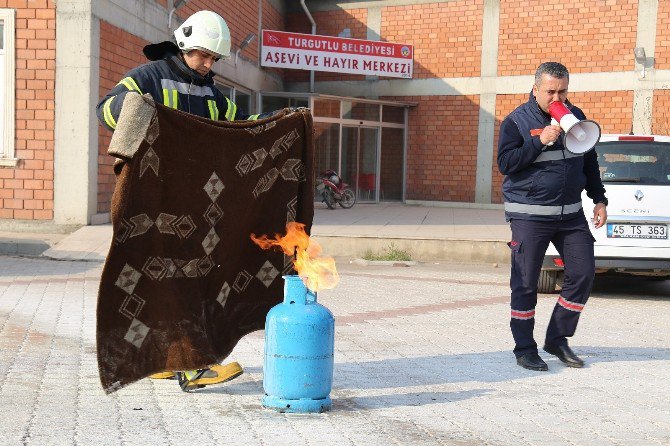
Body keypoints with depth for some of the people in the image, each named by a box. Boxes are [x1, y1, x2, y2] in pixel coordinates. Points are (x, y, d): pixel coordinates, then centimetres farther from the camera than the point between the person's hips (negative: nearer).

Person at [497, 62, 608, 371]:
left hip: (571, 213, 5)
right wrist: (540, 141, -22)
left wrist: (599, 200, 14)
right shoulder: (517, 121, -5)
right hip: (530, 215, -5)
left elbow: (589, 162, 18)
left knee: (583, 273, 1)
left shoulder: (575, 116, 10)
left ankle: (557, 339, 15)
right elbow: (505, 163, -14)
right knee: (525, 283, -2)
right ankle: (524, 349, 11)